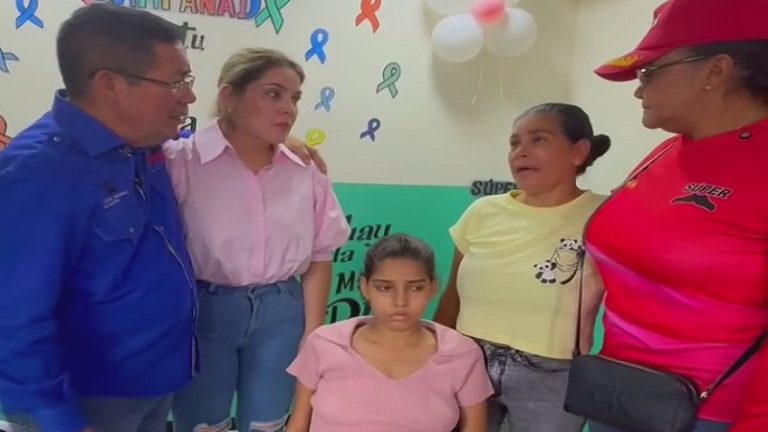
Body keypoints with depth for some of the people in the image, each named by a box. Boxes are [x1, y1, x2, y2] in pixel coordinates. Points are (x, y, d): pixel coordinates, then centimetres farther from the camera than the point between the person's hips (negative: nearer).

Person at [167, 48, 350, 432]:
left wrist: (313, 336, 4)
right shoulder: (182, 163, -13)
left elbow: (318, 257, 3)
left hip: (280, 313, 3)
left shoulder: (306, 171, -2)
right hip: (203, 313, -2)